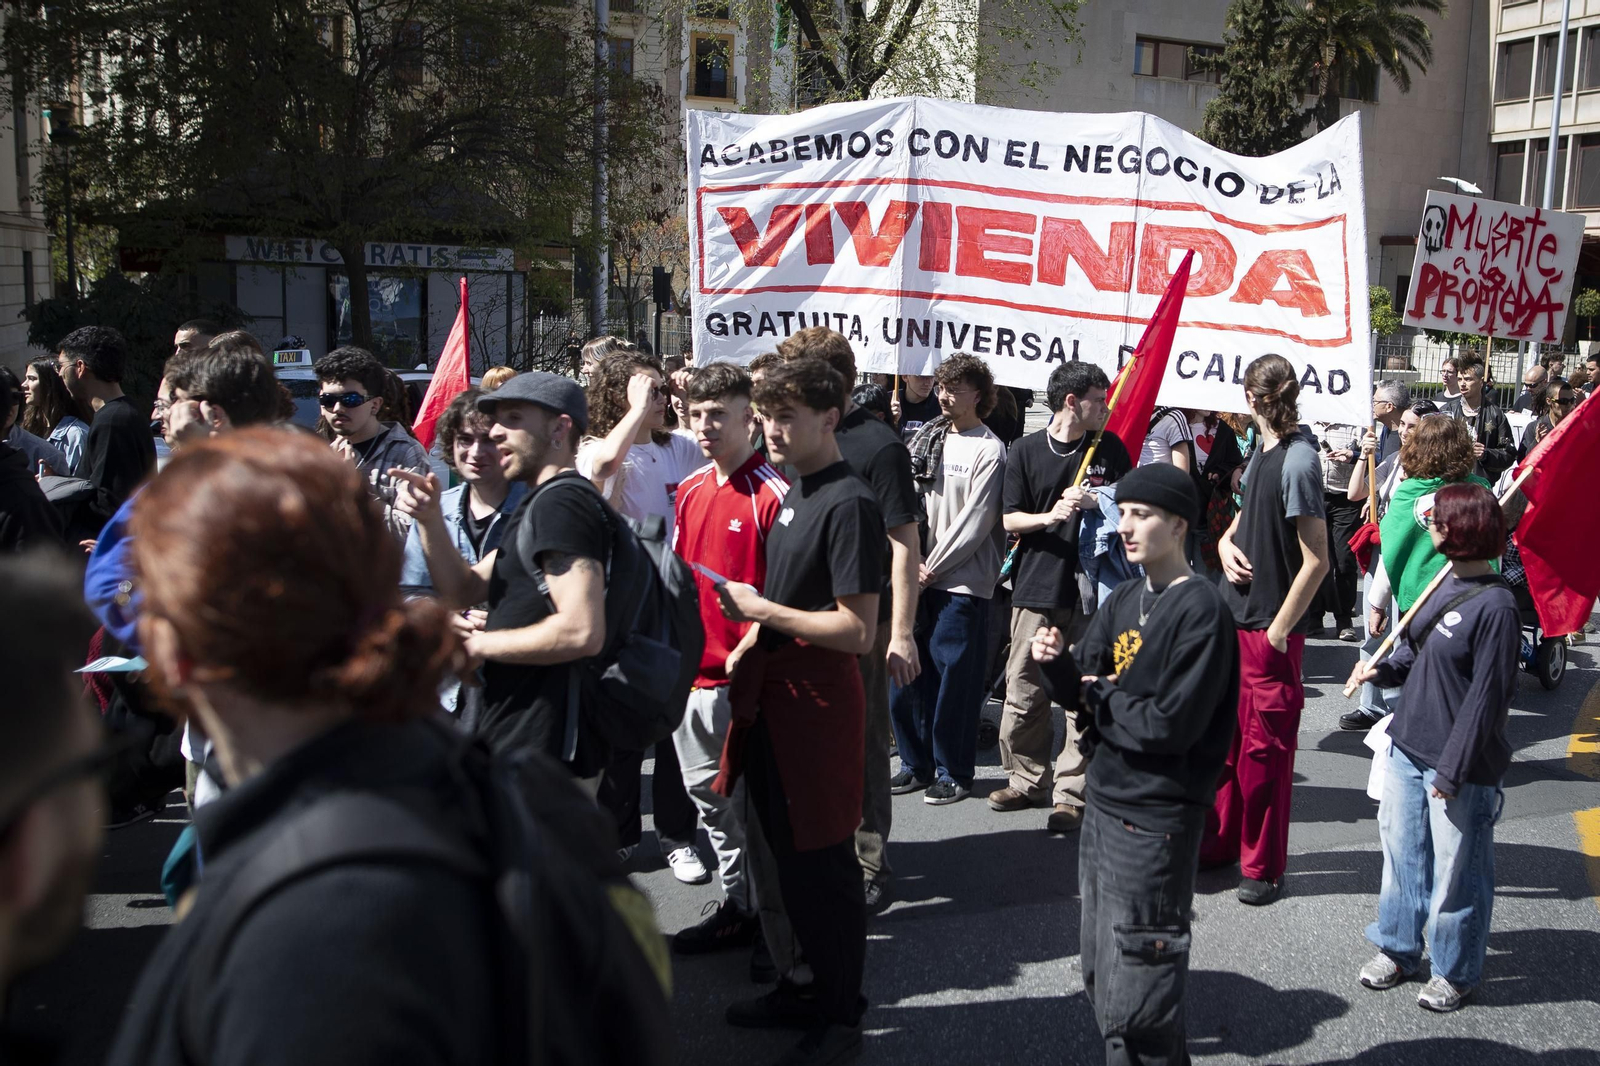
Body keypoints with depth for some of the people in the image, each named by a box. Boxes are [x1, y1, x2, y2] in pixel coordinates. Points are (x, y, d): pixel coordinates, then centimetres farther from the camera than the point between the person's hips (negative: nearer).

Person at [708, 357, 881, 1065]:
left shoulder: (849, 504, -17)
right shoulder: (795, 496, 13)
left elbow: (858, 630, -22)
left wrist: (761, 609, -17)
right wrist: (753, 611, 7)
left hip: (818, 697, -9)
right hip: (773, 693, 9)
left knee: (823, 862, 3)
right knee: (787, 854, 18)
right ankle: (809, 990, 35)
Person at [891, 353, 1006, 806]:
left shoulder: (989, 450, -6)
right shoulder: (927, 438, 12)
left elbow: (975, 521, -11)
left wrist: (932, 567, -9)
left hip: (961, 582, -6)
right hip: (917, 576, 6)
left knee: (955, 681, -1)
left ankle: (953, 772, 14)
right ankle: (915, 764, 24)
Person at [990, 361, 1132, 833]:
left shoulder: (1110, 448, 7)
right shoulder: (1026, 450, 3)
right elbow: (1010, 520, 4)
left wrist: (1095, 502, -8)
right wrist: (1051, 516, -14)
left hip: (1090, 589, 0)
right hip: (1036, 587, 0)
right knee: (1024, 693, 4)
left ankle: (1071, 793, 10)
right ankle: (1026, 780, 22)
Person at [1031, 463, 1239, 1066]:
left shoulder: (1201, 610, -16)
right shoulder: (1124, 600, 9)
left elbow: (1170, 723, -22)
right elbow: (1081, 692, 7)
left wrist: (1102, 696, -8)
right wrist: (1056, 663, -13)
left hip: (1156, 819, -8)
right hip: (1105, 802, 8)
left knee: (1134, 998, 0)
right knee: (1100, 973, 19)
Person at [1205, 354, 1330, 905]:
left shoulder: (1298, 461, -18)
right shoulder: (1263, 449, 7)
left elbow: (1316, 560, -19)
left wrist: (1278, 631, -15)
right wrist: (1227, 541, 2)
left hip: (1271, 630, -8)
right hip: (1235, 618, 8)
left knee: (1265, 750, 4)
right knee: (1226, 737, 16)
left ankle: (1263, 866, 18)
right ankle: (1219, 843, 31)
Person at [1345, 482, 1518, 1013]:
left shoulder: (1495, 605, -20)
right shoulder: (1444, 583, 4)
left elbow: (1487, 696, -19)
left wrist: (1453, 769, -18)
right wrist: (1380, 668, -3)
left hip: (1460, 766, -7)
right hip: (1408, 747, 8)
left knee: (1455, 868, 9)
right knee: (1401, 850, 18)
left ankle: (1456, 971, 28)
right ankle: (1398, 947, 37)